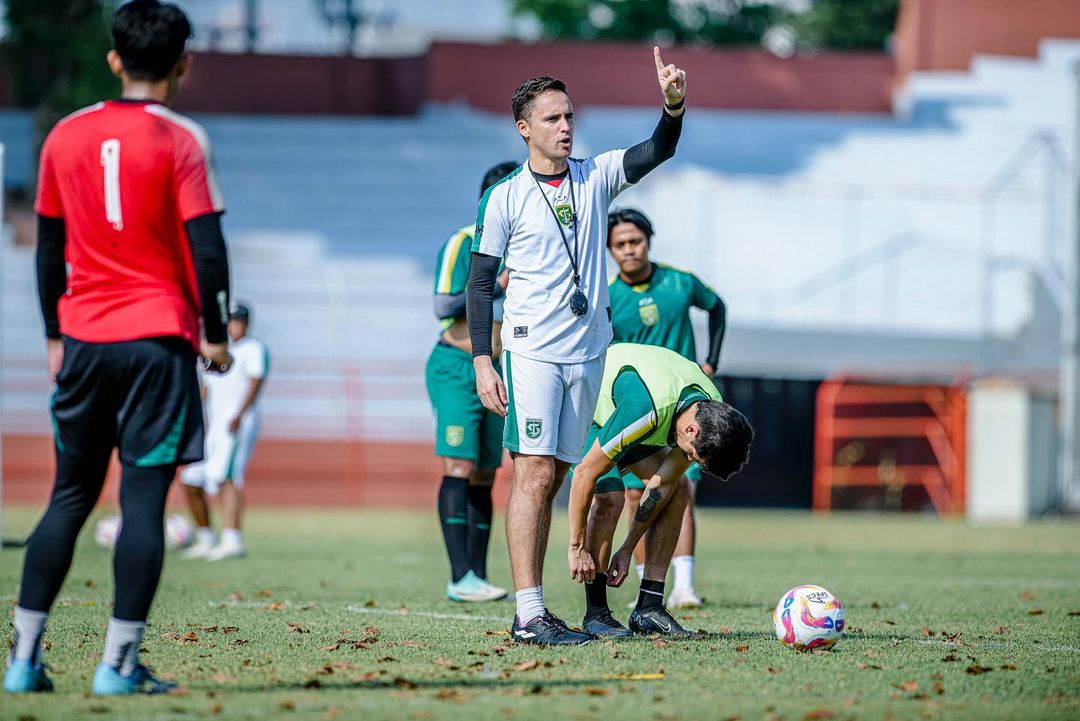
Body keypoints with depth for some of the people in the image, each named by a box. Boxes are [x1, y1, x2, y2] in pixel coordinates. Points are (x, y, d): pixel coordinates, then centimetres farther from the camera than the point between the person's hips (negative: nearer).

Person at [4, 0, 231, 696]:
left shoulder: (66, 136, 8)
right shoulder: (180, 140, -6)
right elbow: (206, 248, -11)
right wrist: (215, 334, -1)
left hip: (84, 341, 4)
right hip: (159, 338, -4)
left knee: (70, 496, 13)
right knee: (144, 500, -3)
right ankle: (119, 664, -7)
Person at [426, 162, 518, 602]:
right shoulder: (463, 244, -8)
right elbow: (444, 306, -18)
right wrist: (496, 286, -22)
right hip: (456, 368, -7)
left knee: (483, 478, 5)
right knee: (459, 469, -15)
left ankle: (477, 577, 7)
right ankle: (460, 578, -20)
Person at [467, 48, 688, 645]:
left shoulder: (595, 177, 10)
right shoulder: (506, 197, -1)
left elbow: (657, 152, -3)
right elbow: (480, 283, 1)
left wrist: (674, 104, -23)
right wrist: (482, 361, -7)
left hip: (587, 352, 5)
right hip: (531, 351, -5)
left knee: (552, 478, 8)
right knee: (534, 474, -12)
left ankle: (533, 608, 12)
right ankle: (529, 614, -15)